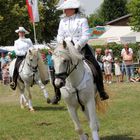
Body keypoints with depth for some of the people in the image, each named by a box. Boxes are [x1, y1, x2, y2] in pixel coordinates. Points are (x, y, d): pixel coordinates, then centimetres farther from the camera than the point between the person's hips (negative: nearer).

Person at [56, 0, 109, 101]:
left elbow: (86, 35, -10)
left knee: (96, 66, -17)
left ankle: (101, 91, -5)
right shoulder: (63, 21, 11)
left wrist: (78, 45, -22)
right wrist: (62, 43, -10)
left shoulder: (82, 19, -1)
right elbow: (60, 36, 11)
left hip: (81, 47, -3)